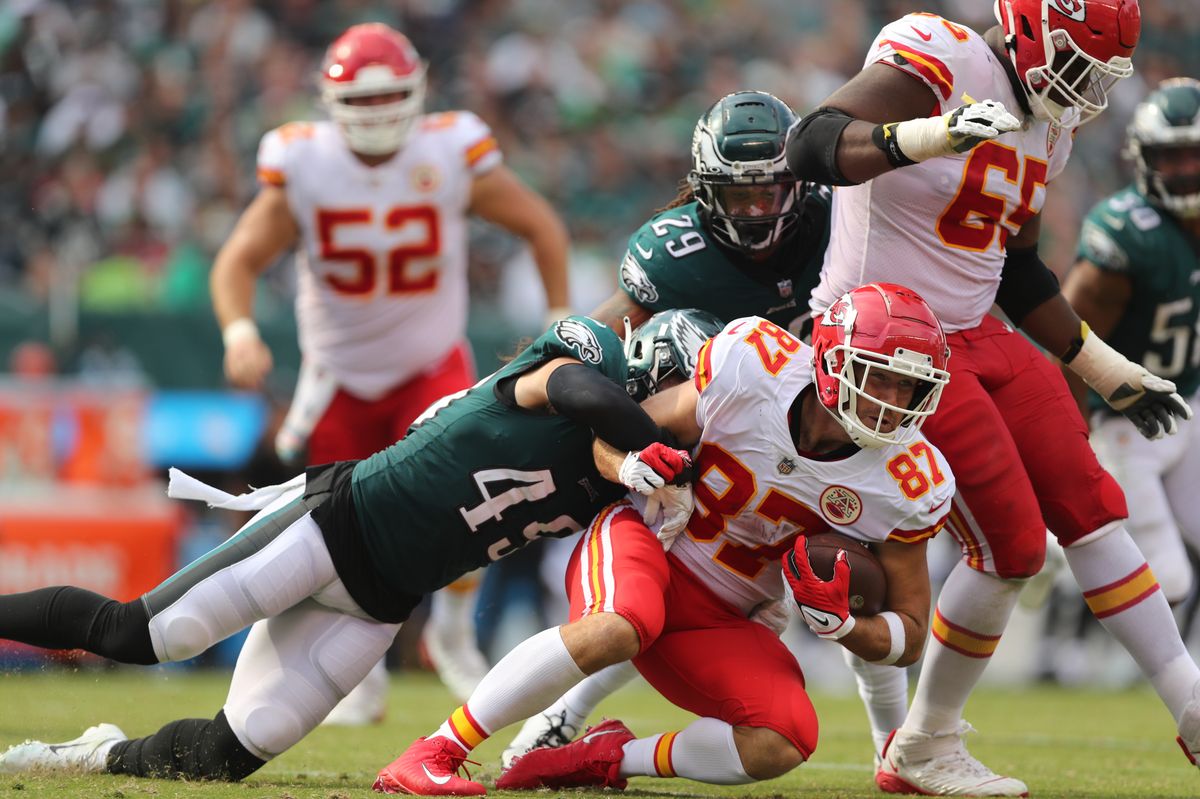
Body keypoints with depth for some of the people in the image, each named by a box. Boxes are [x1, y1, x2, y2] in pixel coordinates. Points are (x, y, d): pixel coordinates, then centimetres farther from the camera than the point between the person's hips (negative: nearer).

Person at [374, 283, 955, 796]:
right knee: (618, 628, -38)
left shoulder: (908, 486, -13)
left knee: (785, 743, -23)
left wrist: (839, 623, -23)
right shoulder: (755, 366, -19)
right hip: (645, 542, -3)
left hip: (722, 620, 3)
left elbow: (909, 637, -1)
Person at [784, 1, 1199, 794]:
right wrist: (922, 137, -50)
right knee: (1012, 544, -8)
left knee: (1091, 509, 8)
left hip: (978, 339, 9)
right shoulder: (940, 64, -18)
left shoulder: (1044, 128, 10)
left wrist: (1109, 371, 23)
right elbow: (814, 143, -33)